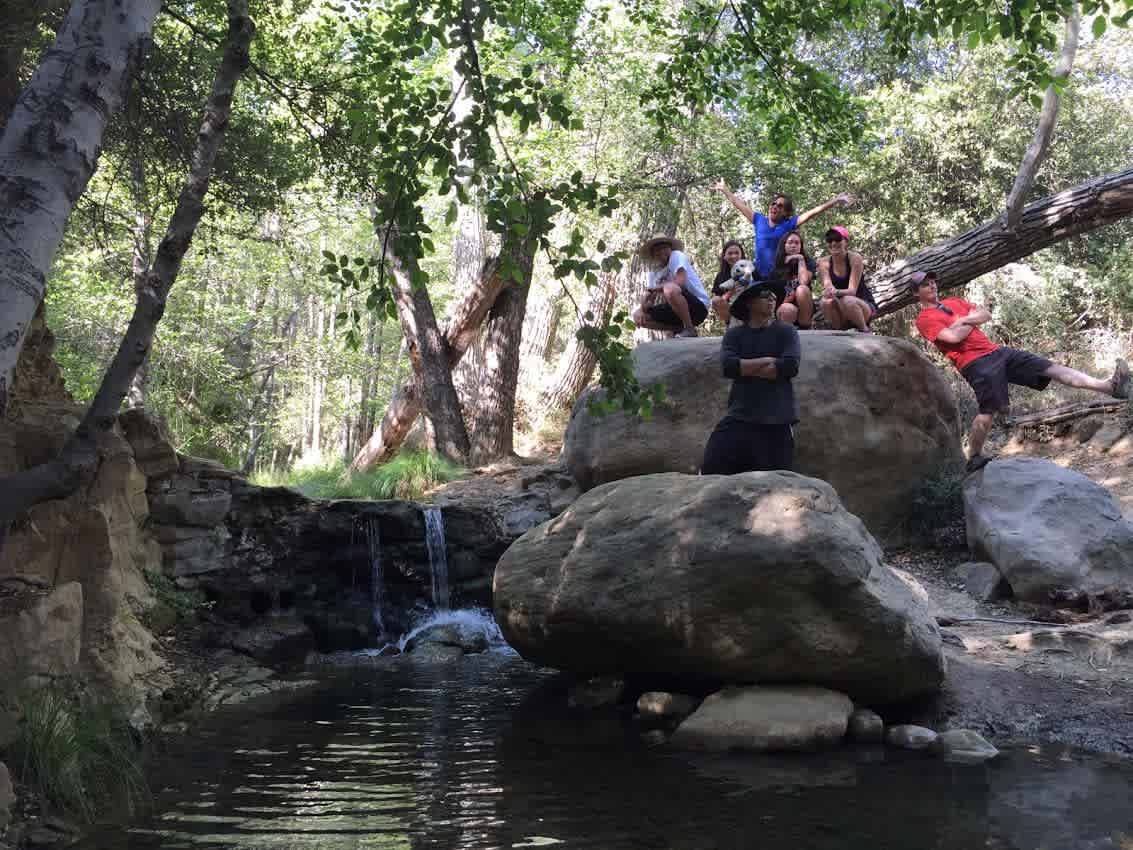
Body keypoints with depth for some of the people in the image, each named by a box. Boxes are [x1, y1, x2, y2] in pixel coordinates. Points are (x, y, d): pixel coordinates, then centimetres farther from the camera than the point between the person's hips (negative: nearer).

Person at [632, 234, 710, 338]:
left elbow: (680, 282, -22)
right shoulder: (654, 272, 12)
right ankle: (680, 330, 5)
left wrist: (656, 288, -10)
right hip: (676, 311, 8)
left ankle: (690, 329, -19)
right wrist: (642, 310, -15)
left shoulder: (676, 255, -7)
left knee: (670, 289, -36)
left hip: (698, 307, -8)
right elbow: (648, 298, 8)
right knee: (637, 315, 3)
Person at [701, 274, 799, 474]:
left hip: (777, 418, -1)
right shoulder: (734, 334, 9)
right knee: (711, 468, -10)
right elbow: (728, 366, -8)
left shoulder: (786, 332, 7)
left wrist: (746, 368, -4)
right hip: (740, 415, 1)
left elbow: (790, 366, -9)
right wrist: (768, 360, -7)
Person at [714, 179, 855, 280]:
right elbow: (740, 205, 20)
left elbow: (812, 213, -4)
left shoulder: (789, 224, 1)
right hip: (759, 276, 3)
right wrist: (725, 190, 30)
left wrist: (835, 200, -9)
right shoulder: (759, 220, 9)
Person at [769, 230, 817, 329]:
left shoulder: (807, 262, 8)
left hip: (804, 310, 2)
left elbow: (804, 282, -14)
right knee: (788, 309, -39)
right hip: (782, 309, -1)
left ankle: (805, 327, -20)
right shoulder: (777, 268, 10)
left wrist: (801, 260, -3)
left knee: (802, 289, -32)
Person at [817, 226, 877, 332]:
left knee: (847, 301, -34)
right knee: (827, 301, -29)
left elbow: (852, 290, -23)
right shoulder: (824, 263, -6)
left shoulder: (855, 258, -15)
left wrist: (837, 292, -44)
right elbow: (827, 286, -18)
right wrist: (828, 291, -43)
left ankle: (865, 330, -9)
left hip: (864, 306, -2)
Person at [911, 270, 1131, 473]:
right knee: (988, 411, -20)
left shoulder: (954, 302, 22)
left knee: (1050, 368, -2)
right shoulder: (924, 319, -3)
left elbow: (986, 315, 17)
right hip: (975, 363, -7)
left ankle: (1108, 386, -9)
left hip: (996, 351, 7)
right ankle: (973, 458, -2)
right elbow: (953, 337, -17)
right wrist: (972, 320, 2)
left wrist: (966, 320, -3)